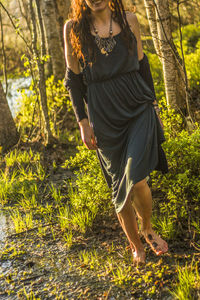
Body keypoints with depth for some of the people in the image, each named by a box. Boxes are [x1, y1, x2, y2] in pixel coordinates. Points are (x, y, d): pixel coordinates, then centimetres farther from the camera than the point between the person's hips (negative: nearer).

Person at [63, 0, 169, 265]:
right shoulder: (73, 28, -2)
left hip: (138, 108, 0)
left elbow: (142, 64, 12)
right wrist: (83, 122, -1)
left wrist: (153, 104, 13)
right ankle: (135, 246, 30)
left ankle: (148, 229, 18)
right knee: (120, 186, 9)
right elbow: (73, 79, 2)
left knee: (137, 179, -14)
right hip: (103, 116, 0)